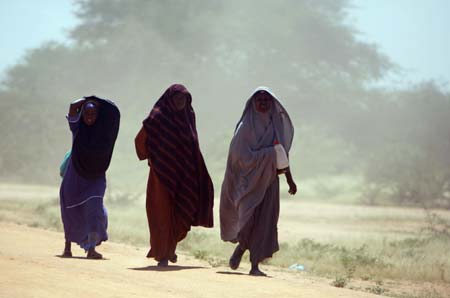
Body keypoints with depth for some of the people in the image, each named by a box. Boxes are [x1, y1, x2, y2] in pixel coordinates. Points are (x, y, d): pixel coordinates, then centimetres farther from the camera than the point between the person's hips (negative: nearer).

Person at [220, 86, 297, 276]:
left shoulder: (276, 125, 10)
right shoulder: (246, 126, -6)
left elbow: (282, 153, 18)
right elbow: (243, 155, -13)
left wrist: (289, 179, 18)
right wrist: (269, 154, -17)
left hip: (269, 180, 4)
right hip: (249, 179, -4)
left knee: (266, 222, -2)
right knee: (249, 217, -14)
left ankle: (255, 266, 4)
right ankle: (240, 247, 17)